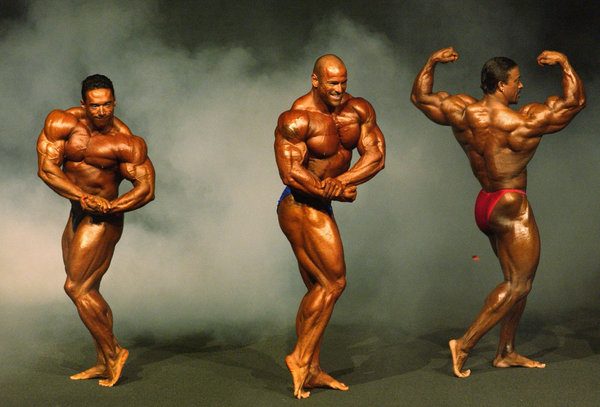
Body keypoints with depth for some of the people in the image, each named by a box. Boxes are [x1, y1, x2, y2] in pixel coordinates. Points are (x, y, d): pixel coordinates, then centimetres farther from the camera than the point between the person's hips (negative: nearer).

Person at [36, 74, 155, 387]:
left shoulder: (125, 142, -18)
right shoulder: (63, 123, -8)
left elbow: (146, 189, -19)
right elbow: (46, 167, -15)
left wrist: (110, 207, -32)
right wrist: (82, 197, -25)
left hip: (103, 220, -7)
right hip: (77, 215, 7)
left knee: (77, 288, -12)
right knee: (87, 291, 13)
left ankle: (112, 352, 0)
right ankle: (104, 363, 22)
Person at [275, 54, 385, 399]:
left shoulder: (359, 110, 3)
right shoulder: (297, 119, -17)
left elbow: (376, 155, -6)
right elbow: (291, 173, -23)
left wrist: (341, 180, -24)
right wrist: (341, 193, -19)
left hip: (320, 207, 8)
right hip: (301, 205, -8)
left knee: (319, 288, 11)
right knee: (333, 282, -13)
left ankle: (311, 370, 18)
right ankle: (301, 357, -6)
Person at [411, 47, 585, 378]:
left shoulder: (462, 111, -2)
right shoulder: (523, 122, -17)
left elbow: (420, 96, 14)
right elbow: (575, 101, -8)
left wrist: (432, 62, 15)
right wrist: (565, 64, 0)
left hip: (485, 204, 8)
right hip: (510, 206, -8)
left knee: (517, 280, 15)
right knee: (518, 283, -3)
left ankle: (506, 352, 19)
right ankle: (465, 344, -9)